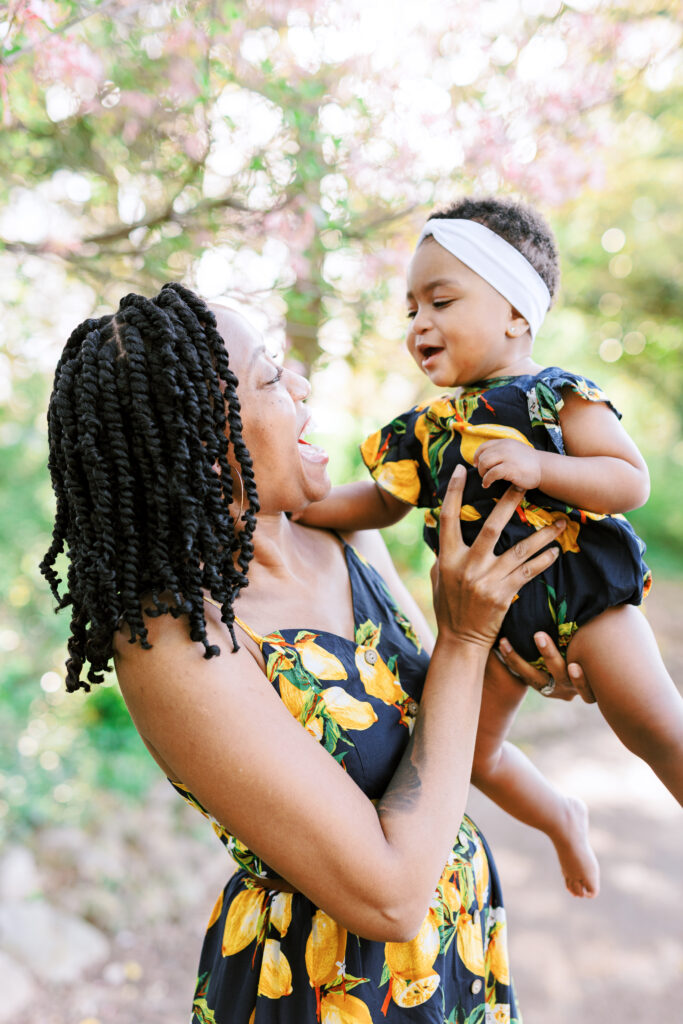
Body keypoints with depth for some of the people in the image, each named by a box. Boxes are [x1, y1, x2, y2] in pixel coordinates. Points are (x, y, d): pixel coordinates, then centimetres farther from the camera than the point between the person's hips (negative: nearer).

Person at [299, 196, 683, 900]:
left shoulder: (554, 398, -10)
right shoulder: (425, 426, 5)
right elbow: (382, 501, 13)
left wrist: (537, 466, -29)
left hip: (579, 590, -5)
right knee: (473, 750, 12)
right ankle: (561, 819, 39)